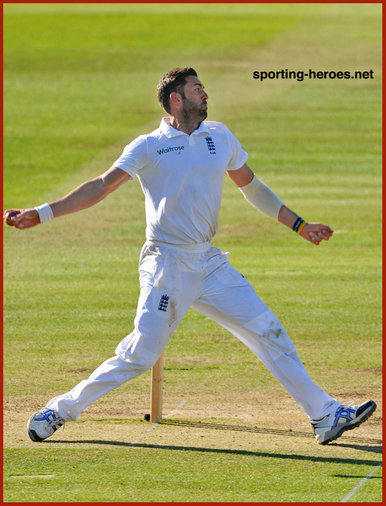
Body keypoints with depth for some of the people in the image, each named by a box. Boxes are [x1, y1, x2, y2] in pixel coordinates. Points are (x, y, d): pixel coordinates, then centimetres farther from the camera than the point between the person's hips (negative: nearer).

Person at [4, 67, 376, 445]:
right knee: (141, 353, -11)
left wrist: (298, 225, 19)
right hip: (166, 267, -5)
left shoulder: (219, 137, 11)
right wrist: (41, 214, -19)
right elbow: (102, 186, -10)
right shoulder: (148, 147, -4)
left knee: (267, 331, 2)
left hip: (209, 264, 5)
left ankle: (324, 415, 7)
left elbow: (250, 186, 23)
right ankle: (61, 410, 2)